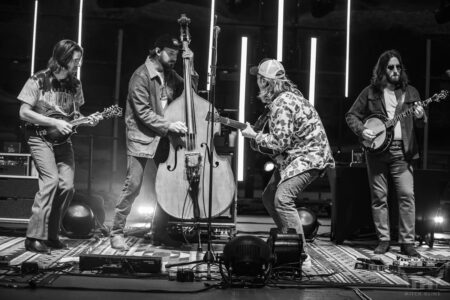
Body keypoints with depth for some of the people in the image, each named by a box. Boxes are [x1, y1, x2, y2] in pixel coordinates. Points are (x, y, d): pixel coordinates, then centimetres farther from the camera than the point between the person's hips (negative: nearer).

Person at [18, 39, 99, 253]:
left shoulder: (74, 85, 7)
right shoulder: (38, 81, -9)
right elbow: (24, 113, -11)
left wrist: (87, 120, -5)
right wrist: (54, 123, -17)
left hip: (62, 139, 6)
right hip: (40, 137, -5)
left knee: (67, 186, -5)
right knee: (51, 180, -22)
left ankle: (51, 234, 9)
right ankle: (34, 237, -15)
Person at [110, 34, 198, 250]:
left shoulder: (169, 74, 10)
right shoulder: (141, 76, -11)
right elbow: (143, 113, -16)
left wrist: (190, 67, 1)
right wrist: (168, 126, -25)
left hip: (163, 137, 7)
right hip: (141, 137, -7)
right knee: (133, 185, -8)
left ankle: (159, 233, 16)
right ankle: (117, 233, 6)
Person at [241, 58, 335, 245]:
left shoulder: (282, 103, -21)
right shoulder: (285, 96, 10)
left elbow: (280, 143, -22)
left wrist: (254, 136, -11)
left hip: (309, 156, -11)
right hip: (293, 156, 11)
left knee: (282, 199, -25)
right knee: (269, 197, 13)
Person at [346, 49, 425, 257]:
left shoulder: (410, 92, 11)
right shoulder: (370, 92, 6)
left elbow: (419, 123, 13)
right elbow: (351, 115, 7)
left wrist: (419, 117, -10)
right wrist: (362, 131, -10)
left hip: (402, 151, 1)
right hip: (376, 150, -1)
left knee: (407, 195, -7)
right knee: (379, 197, 3)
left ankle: (407, 242, 0)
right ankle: (383, 240, 13)